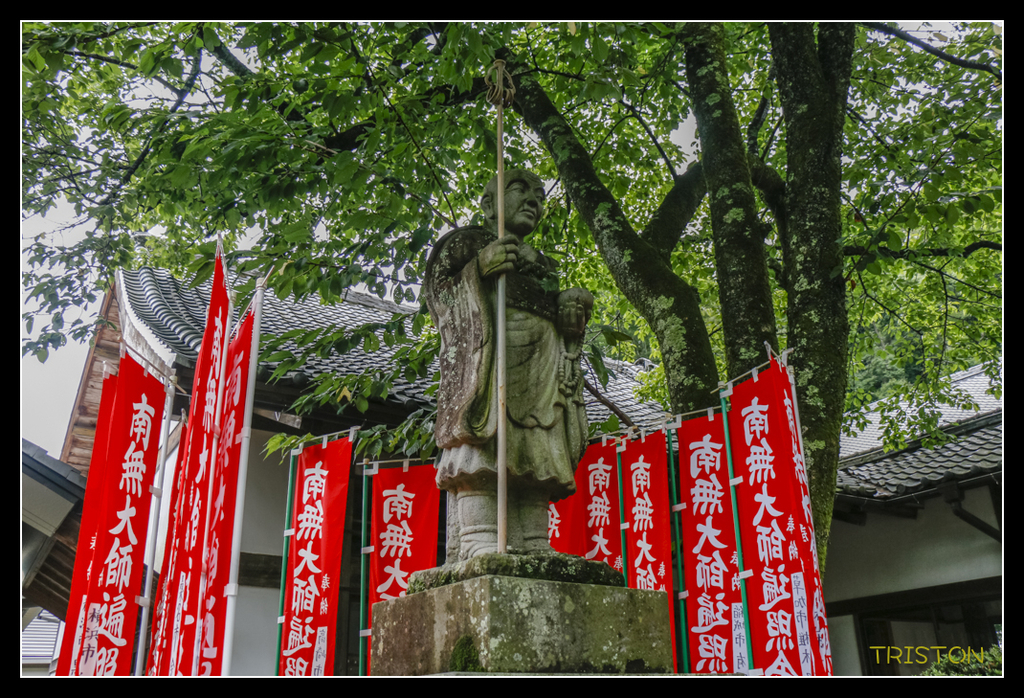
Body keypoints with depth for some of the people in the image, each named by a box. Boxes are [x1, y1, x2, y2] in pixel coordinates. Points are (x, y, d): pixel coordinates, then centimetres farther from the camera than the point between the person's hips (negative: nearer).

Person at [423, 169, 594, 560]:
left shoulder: (542, 265, 33)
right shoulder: (466, 241, 17)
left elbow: (563, 323, 28)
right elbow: (436, 287, 4)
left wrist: (574, 308, 6)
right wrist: (479, 267, -9)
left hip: (539, 370, 6)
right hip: (484, 358, -5)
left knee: (534, 458, -5)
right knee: (482, 449, -18)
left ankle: (534, 549, -7)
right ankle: (480, 541, -23)